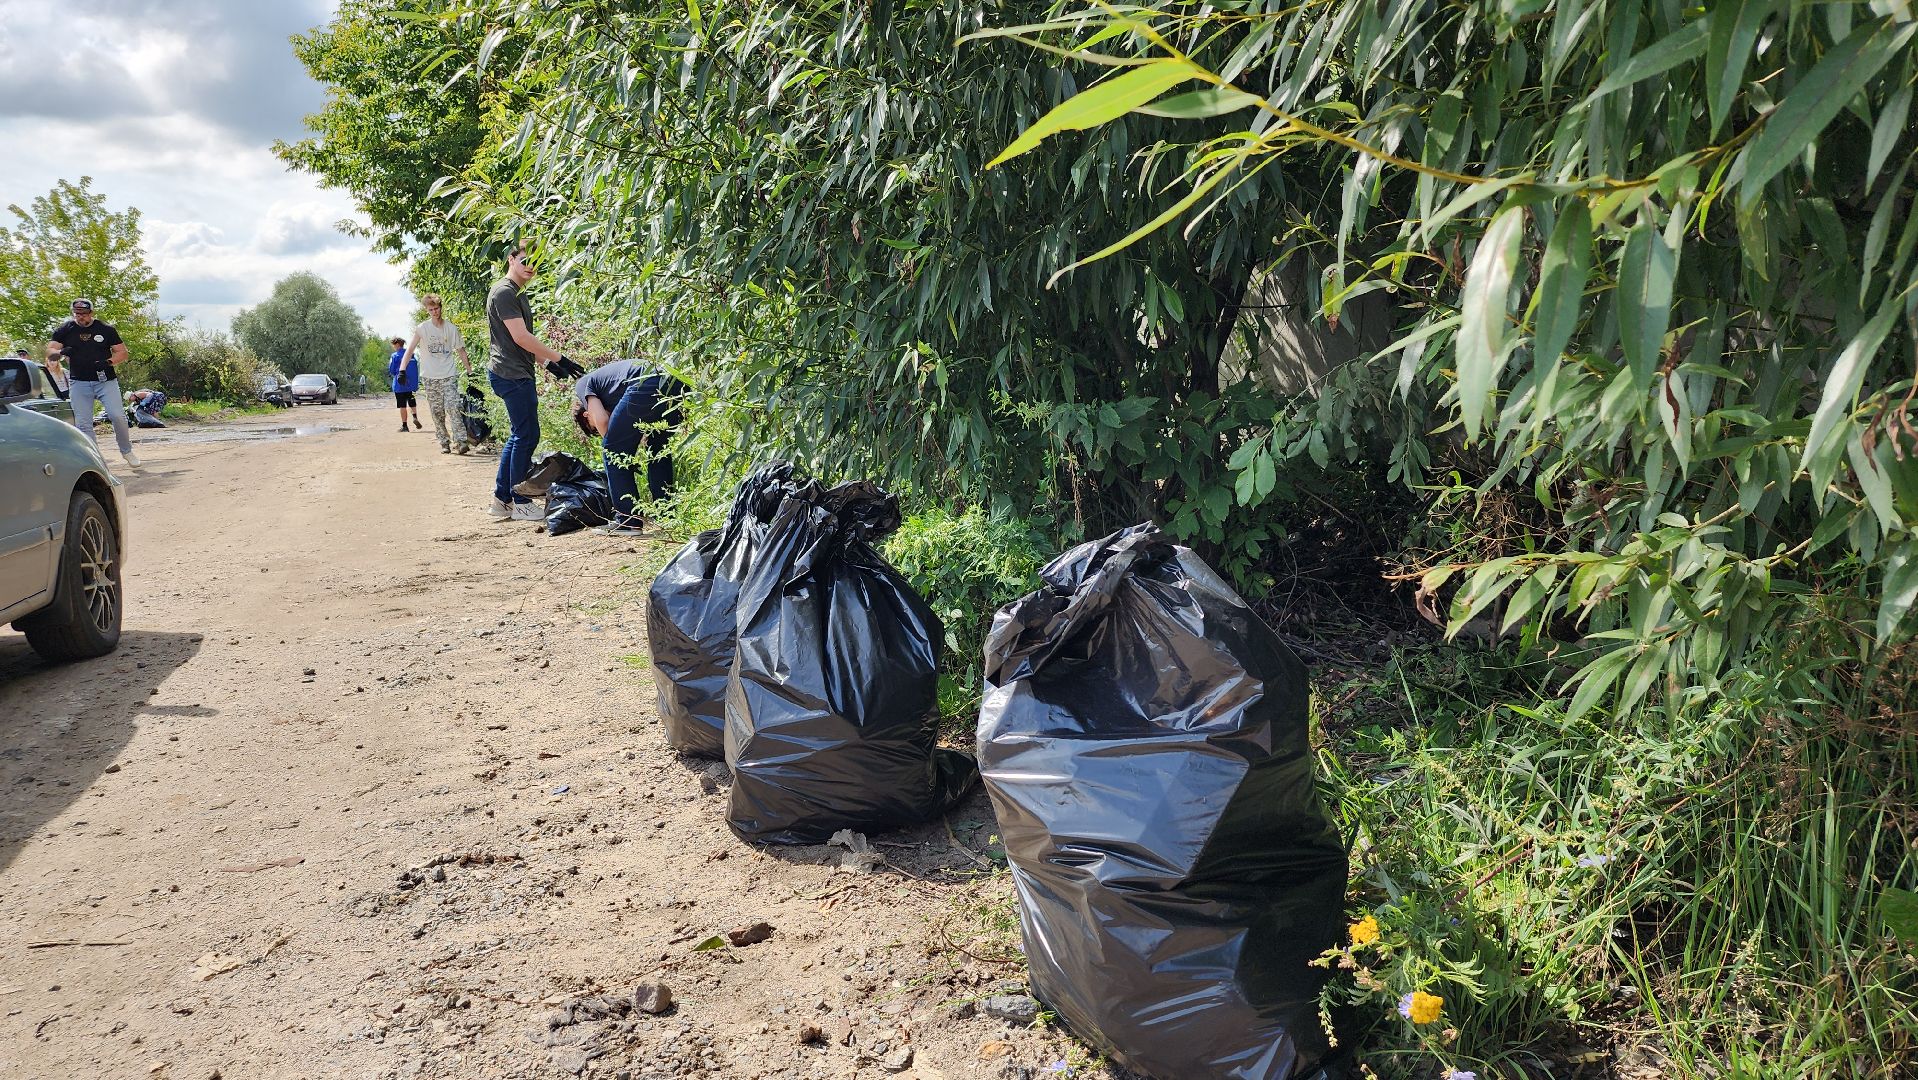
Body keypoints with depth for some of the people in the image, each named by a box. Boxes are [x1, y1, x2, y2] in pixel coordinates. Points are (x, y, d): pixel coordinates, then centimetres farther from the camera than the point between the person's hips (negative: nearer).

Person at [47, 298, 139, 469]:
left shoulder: (106, 329, 5)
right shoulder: (65, 330, 7)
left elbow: (122, 353, 6)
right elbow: (50, 350, 5)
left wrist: (109, 362, -14)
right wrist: (60, 353, -19)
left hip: (105, 381, -1)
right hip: (79, 383, 1)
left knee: (117, 416, -14)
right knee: (83, 424, -2)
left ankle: (127, 451, 5)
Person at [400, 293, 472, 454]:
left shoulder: (451, 328, 3)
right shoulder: (422, 329, 0)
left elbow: (460, 350, 10)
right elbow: (410, 349, -2)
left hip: (449, 375, -1)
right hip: (429, 377, 1)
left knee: (452, 407, -15)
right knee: (437, 412, 4)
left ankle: (461, 441, -18)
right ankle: (444, 443, 11)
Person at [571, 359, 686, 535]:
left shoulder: (582, 385, 24)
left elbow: (601, 420, 5)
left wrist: (611, 445, 19)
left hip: (645, 387, -7)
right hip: (678, 384, 7)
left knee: (614, 452, 10)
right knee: (659, 450, 26)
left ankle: (628, 521, 10)